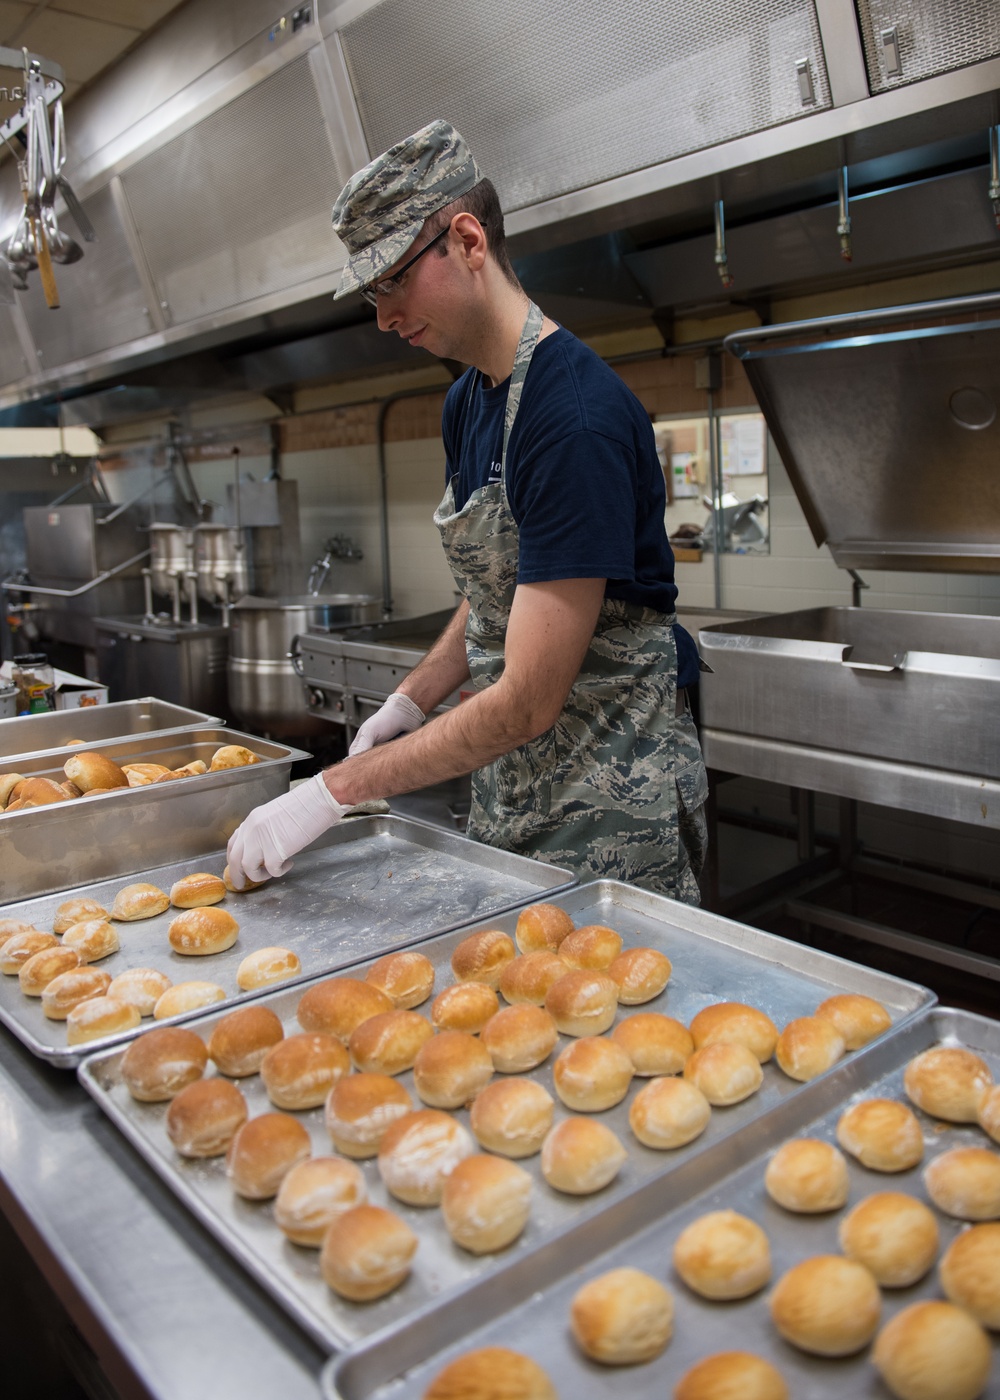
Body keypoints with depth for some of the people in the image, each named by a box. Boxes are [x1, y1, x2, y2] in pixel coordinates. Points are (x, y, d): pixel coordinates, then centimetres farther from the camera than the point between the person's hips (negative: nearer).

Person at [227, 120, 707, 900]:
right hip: (507, 780, 8)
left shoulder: (578, 416, -23)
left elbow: (528, 703, -25)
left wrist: (336, 791, -21)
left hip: (609, 793, -8)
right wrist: (410, 703, 2)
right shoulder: (467, 402, 7)